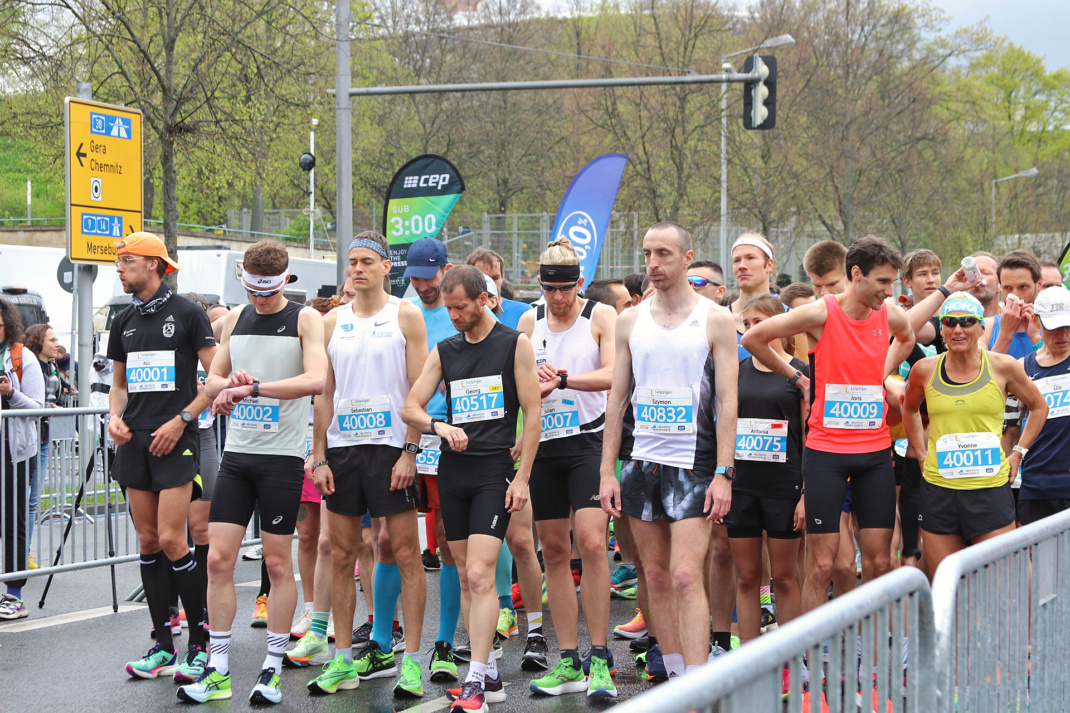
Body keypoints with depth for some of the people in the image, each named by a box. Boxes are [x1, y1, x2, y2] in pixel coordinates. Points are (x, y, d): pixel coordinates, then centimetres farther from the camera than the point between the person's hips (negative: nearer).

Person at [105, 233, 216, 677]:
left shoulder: (186, 314, -4)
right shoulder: (125, 322, 15)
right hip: (135, 441, 6)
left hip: (175, 440, -6)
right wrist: (115, 417, 3)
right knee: (148, 542, 6)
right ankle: (163, 645, 12)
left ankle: (200, 642, -2)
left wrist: (181, 419, -13)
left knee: (172, 541, -13)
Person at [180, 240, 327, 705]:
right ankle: (218, 670, 6)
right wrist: (231, 384, -7)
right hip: (236, 453, 5)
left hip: (282, 456, -5)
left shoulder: (305, 319, -4)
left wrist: (253, 388, -25)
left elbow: (315, 378, -20)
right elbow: (212, 381, 17)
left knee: (277, 563, 1)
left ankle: (272, 668, 10)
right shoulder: (236, 318, 13)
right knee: (218, 560, 0)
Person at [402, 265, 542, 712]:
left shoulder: (514, 344, 0)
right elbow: (410, 407, 11)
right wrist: (438, 425, -11)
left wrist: (522, 477, -7)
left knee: (480, 575, -15)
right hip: (452, 469, 5)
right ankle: (490, 676, 14)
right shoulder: (444, 351, 12)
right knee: (466, 578, 7)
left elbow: (532, 413, -2)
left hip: (494, 469, -5)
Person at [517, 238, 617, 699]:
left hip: (590, 441, -5)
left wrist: (562, 377, -22)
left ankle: (599, 660, -11)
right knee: (554, 550, 5)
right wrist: (542, 384, -12)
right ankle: (568, 662, 12)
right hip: (545, 443, 5)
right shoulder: (530, 321, 12)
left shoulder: (601, 315, 0)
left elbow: (612, 374, -12)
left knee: (591, 543, -17)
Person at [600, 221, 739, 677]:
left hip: (693, 464, -5)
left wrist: (724, 473, -13)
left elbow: (727, 402, -5)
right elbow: (617, 397, 11)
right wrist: (607, 472, 5)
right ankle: (675, 678, 17)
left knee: (686, 577, -13)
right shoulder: (630, 321, 10)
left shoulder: (715, 320, -1)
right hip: (641, 462, 5)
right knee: (657, 579, 8)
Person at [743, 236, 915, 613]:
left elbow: (907, 340, 29)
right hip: (826, 451, -4)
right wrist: (796, 377, 2)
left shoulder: (891, 317, 3)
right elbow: (753, 338, -2)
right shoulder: (820, 314, -11)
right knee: (821, 565, -3)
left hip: (875, 451, 4)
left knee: (879, 562, 4)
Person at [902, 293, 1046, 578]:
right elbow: (910, 409, 25)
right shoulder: (925, 370, 4)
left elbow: (1039, 407, 16)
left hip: (991, 490, -1)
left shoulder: (1002, 367, 0)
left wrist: (1017, 453, 9)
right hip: (939, 490, 2)